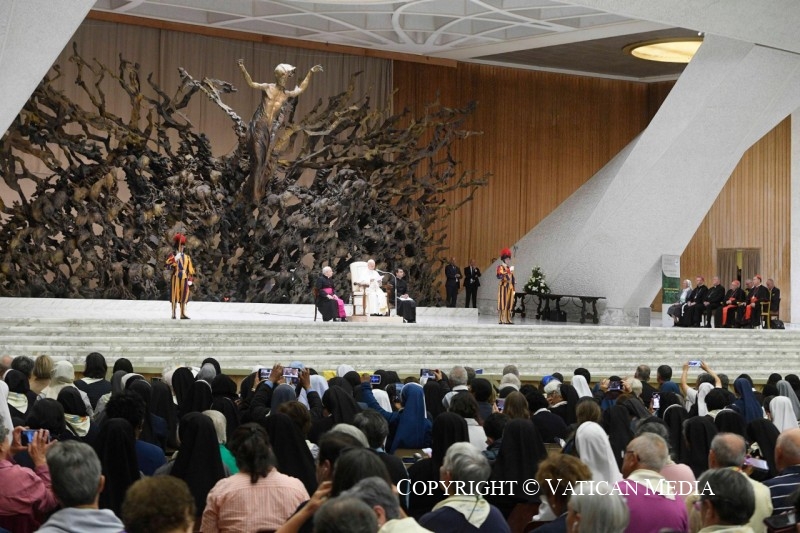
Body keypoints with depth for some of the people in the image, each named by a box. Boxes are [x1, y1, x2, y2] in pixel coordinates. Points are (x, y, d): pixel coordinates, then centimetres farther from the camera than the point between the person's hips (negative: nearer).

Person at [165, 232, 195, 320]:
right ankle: (173, 314, -3)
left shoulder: (187, 257, 14)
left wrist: (190, 279, 3)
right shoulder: (172, 256, 4)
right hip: (176, 277, -3)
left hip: (184, 278, 3)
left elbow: (190, 269, 12)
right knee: (175, 296, -4)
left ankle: (183, 314, 4)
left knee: (184, 296, 2)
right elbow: (168, 264, -14)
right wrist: (175, 258, -27)